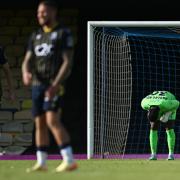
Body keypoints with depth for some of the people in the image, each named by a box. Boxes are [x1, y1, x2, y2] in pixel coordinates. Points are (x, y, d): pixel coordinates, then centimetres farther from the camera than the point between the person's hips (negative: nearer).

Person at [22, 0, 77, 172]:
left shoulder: (63, 33, -3)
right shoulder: (36, 36, 16)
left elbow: (67, 62, -9)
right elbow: (27, 60, 13)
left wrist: (56, 84, -19)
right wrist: (26, 72, -11)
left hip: (54, 85, -7)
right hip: (37, 84, 7)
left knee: (52, 120, -18)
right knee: (39, 123, 6)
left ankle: (69, 160, -18)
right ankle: (41, 163, 12)